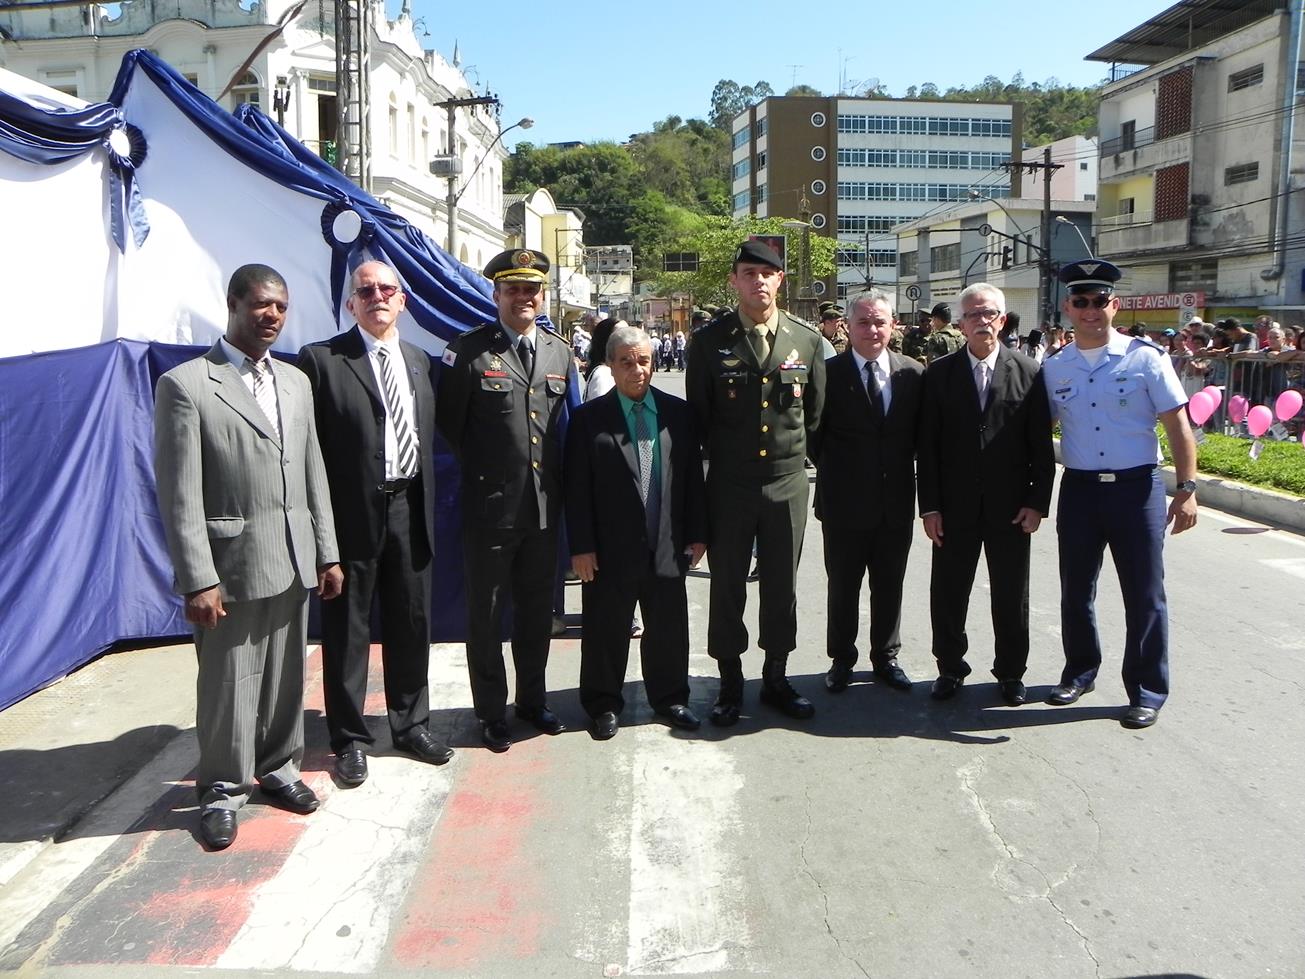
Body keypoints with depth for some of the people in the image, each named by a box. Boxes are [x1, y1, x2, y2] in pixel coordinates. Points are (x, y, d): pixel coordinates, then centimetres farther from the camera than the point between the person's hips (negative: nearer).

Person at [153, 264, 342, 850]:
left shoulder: (296, 382, 12)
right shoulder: (186, 384, -9)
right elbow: (179, 494, -12)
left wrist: (326, 553, 10)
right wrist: (197, 580, -15)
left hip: (292, 561, 6)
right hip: (230, 565, -5)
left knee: (285, 675, 16)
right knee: (228, 682, 6)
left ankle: (278, 768, 36)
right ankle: (223, 789, 26)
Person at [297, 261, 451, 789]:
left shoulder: (418, 360, 11)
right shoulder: (321, 359, -6)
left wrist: (427, 505, 8)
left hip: (410, 508, 5)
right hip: (353, 512, -5)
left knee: (412, 624, 15)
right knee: (347, 630, 8)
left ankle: (410, 724, 33)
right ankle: (350, 739, 23)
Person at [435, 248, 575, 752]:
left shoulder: (560, 352, 7)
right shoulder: (468, 350, -8)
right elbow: (448, 422, -4)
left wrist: (558, 481, 11)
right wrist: (480, 469, 2)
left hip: (544, 505, 5)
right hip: (489, 507, -4)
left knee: (537, 608, 17)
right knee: (486, 613, 8)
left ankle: (532, 699, 34)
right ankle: (491, 712, 23)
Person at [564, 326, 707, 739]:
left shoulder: (677, 412, 5)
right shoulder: (589, 418, -4)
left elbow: (692, 476, 7)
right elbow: (577, 488, -6)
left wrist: (697, 533, 5)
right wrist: (581, 546, -9)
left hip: (668, 547, 3)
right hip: (611, 549, -3)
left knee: (669, 627, 15)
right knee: (606, 630, 9)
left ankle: (669, 697, 34)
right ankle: (604, 704, 27)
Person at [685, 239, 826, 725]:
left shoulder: (807, 340, 2)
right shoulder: (710, 341, -3)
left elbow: (815, 412, 12)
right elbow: (698, 415, 3)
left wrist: (795, 451, 13)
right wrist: (722, 455, 7)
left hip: (787, 483, 2)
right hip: (729, 485, -1)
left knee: (782, 585, 11)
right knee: (727, 586, 7)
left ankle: (776, 678, 27)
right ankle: (730, 683, 21)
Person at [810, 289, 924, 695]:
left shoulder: (913, 374, 2)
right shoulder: (829, 372, -6)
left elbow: (920, 434, 9)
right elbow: (814, 435, -2)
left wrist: (902, 471, 2)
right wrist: (832, 472, -3)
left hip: (896, 501, 3)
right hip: (845, 502, -2)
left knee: (890, 585, 14)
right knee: (843, 585, 10)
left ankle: (885, 657, 29)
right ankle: (841, 660, 24)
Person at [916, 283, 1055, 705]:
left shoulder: (1028, 372, 1)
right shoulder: (939, 373, 1)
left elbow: (1041, 444, 1)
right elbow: (927, 445, 0)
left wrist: (1038, 501, -5)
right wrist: (929, 505, -5)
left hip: (1011, 507, 0)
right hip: (955, 507, 0)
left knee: (1011, 595, 10)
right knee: (948, 592, 8)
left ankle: (1011, 673, 26)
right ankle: (950, 668, 25)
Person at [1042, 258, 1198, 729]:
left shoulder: (1145, 358, -4)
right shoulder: (1055, 368, 5)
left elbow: (1177, 426, -4)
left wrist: (1187, 489, -10)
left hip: (1136, 489, -3)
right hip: (1078, 490, 3)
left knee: (1144, 595, 4)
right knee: (1075, 590, 13)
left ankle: (1147, 691, 19)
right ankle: (1080, 671, 34)